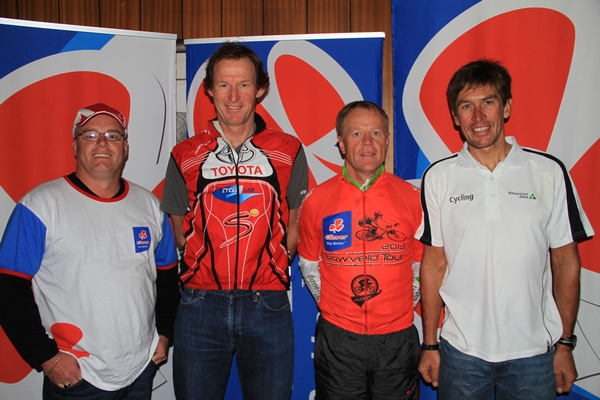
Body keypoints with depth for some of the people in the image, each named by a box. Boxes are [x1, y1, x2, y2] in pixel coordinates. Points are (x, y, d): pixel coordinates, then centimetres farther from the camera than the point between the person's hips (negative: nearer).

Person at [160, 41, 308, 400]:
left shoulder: (288, 151, 2)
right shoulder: (185, 155, 4)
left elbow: (296, 224, 7)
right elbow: (180, 230, 10)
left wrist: (268, 265, -2)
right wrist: (208, 266, 0)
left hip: (268, 306, 0)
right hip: (200, 305, 1)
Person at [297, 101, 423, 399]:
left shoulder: (412, 198, -3)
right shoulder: (316, 201, -4)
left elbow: (420, 264, 7)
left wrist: (404, 306, 3)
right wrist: (329, 305, 4)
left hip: (397, 338, 1)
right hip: (337, 339, 0)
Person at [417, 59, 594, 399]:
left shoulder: (549, 172, -3)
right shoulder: (438, 177, -2)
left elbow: (566, 262, 2)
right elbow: (434, 264, 1)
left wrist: (565, 344, 2)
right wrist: (430, 344, 2)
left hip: (533, 351, 0)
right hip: (461, 349, 0)